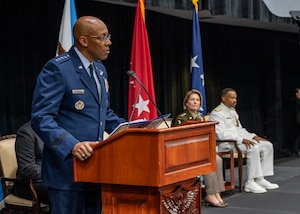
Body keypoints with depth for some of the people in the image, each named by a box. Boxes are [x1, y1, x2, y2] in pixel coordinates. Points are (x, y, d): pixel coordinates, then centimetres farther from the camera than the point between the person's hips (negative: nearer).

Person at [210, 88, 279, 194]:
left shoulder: (233, 111, 21)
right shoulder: (217, 113, -10)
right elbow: (221, 134, -21)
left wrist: (253, 136, 6)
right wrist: (241, 139, -27)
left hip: (239, 140, 10)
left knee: (267, 145, -3)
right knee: (253, 148, -31)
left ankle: (260, 179, -5)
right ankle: (250, 183, -27)